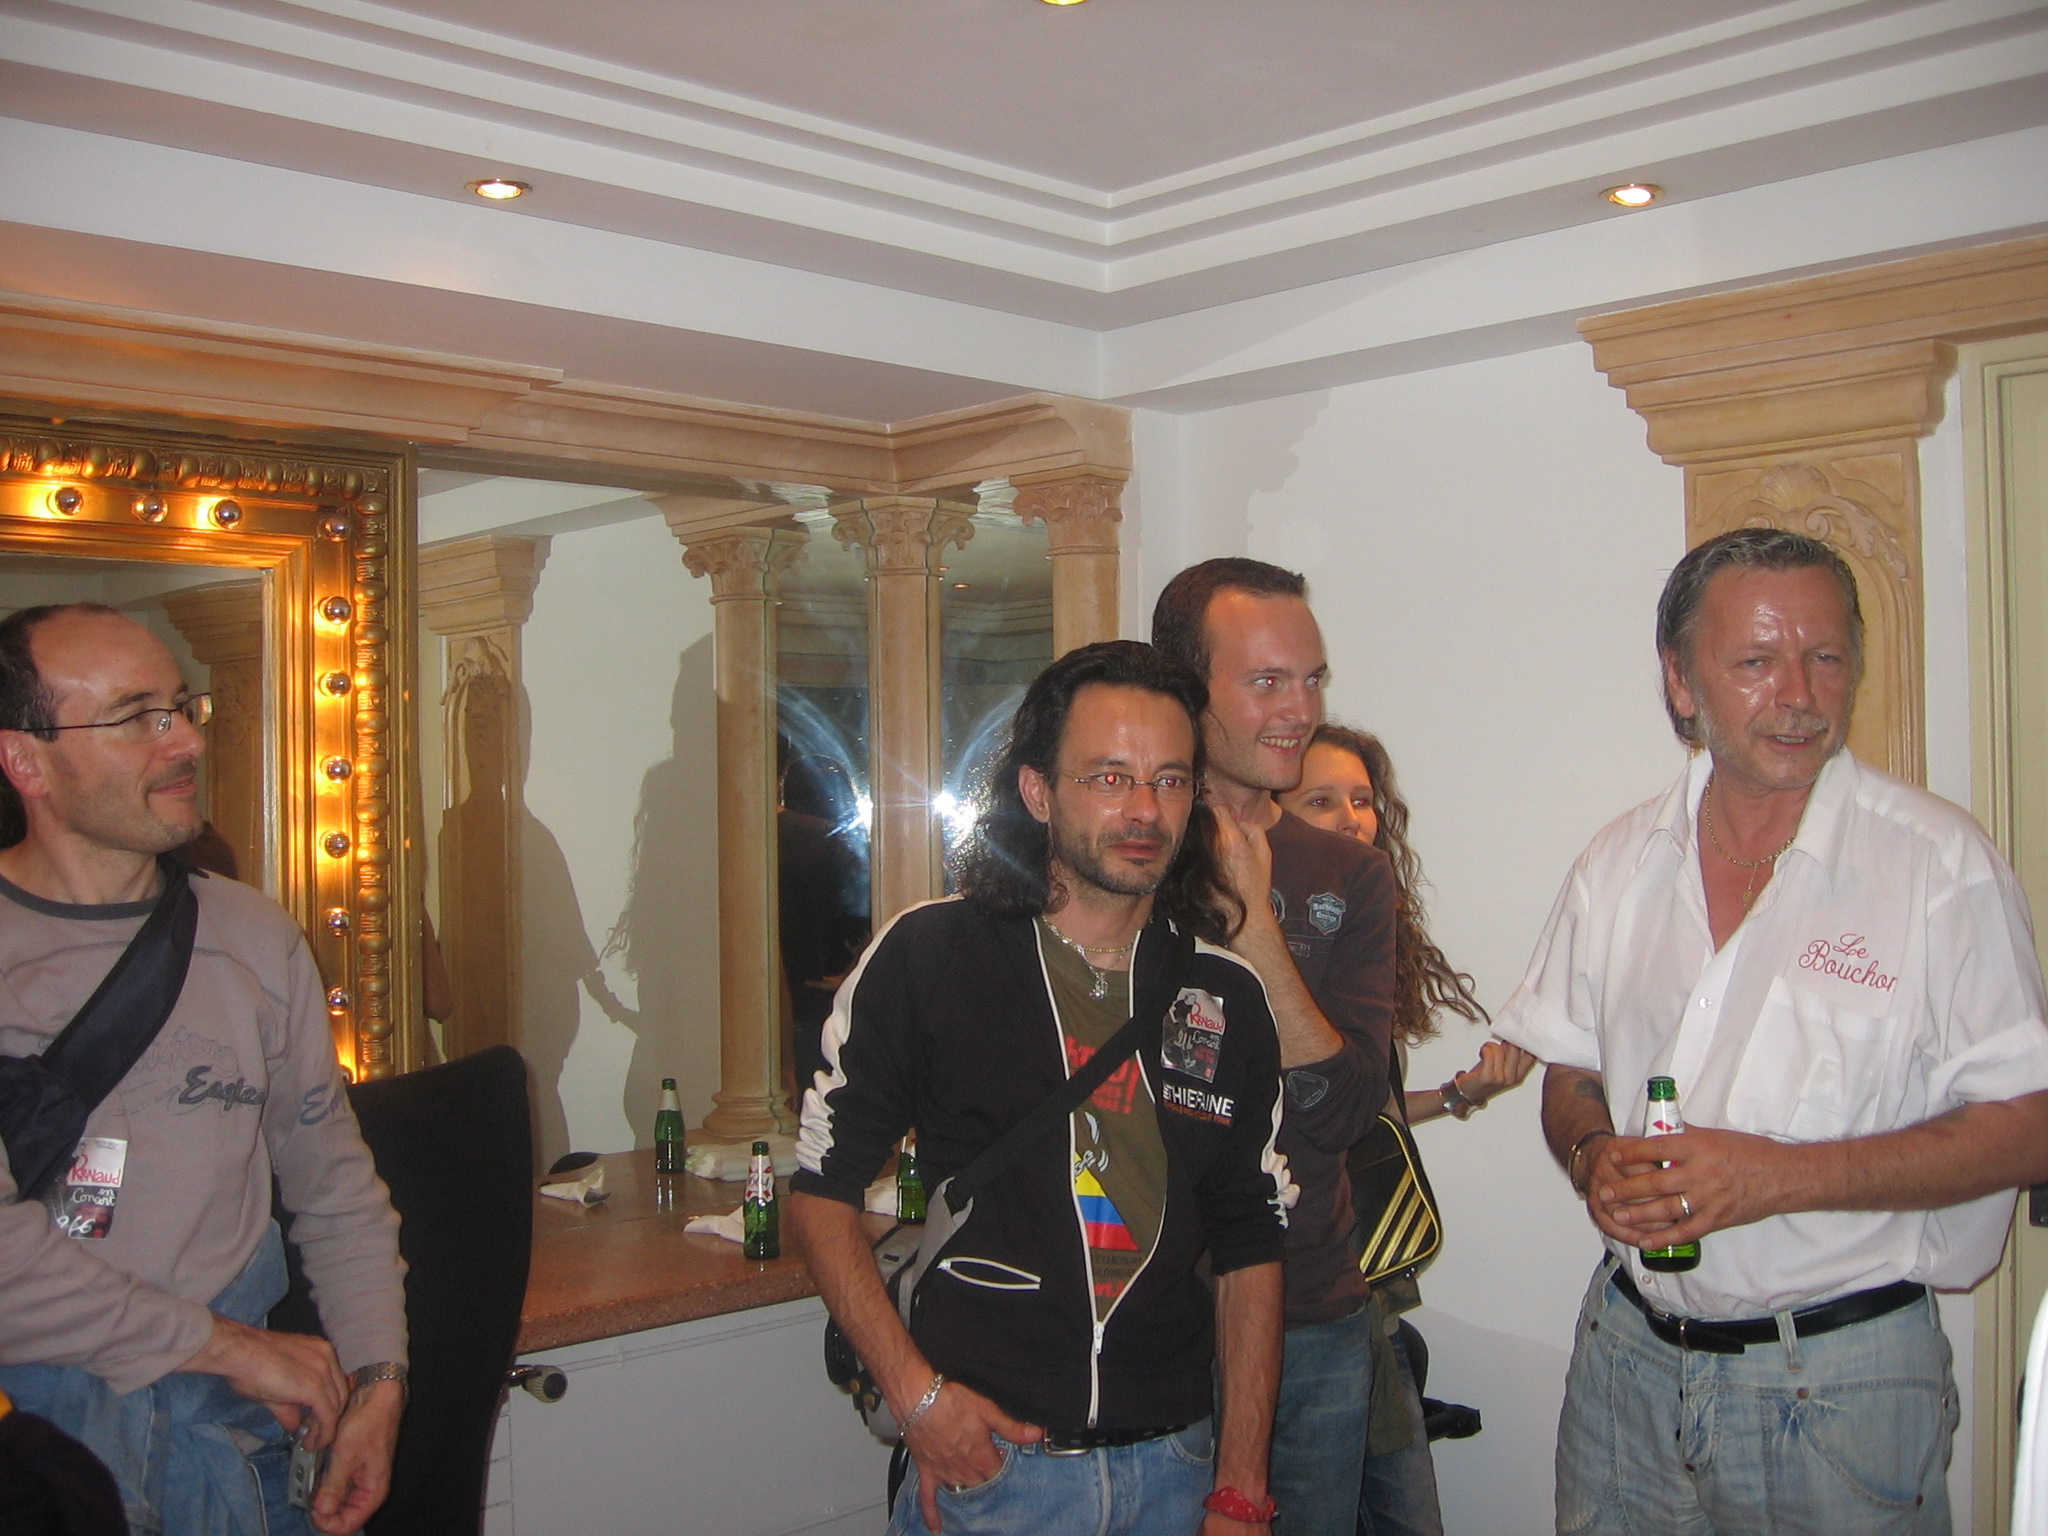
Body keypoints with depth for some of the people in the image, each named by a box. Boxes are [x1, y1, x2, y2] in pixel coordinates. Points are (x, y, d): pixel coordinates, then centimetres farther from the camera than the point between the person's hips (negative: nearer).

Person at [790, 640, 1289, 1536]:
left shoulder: (1228, 997, 1)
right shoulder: (926, 958, -8)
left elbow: (1250, 1254, 4)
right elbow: (823, 1191, -4)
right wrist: (914, 1392, -12)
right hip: (985, 1459, -3)